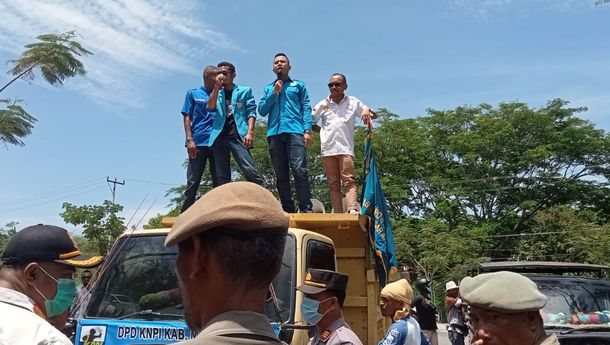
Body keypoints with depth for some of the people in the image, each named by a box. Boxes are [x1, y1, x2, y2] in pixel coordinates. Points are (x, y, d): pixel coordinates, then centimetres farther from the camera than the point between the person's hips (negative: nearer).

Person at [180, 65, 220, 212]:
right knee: (193, 182, -5)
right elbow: (187, 118, 4)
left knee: (219, 182, 1)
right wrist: (189, 140, -7)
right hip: (198, 143, -3)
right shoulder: (193, 94, 13)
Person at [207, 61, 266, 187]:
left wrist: (250, 132, -12)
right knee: (221, 176, 1)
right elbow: (210, 107, 3)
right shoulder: (217, 93, 22)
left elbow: (251, 112, 3)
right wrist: (217, 86, -3)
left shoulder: (245, 91, 13)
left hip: (237, 135, -3)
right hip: (219, 136, 4)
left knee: (249, 169, -17)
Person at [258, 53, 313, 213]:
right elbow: (262, 110, 12)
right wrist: (274, 92, 3)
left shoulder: (298, 85, 19)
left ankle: (306, 209, -18)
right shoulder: (268, 89, 25)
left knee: (299, 170, -17)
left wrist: (307, 130, -6)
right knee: (281, 174, 1)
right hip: (274, 133, 3)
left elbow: (306, 108, 8)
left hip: (294, 132, -3)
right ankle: (287, 210, 5)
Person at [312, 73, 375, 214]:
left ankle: (352, 210, -27)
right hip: (328, 149, 2)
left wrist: (367, 112, -10)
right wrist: (322, 130, 3)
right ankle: (338, 216, -1)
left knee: (349, 180, -14)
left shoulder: (353, 102, 12)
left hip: (346, 148, -2)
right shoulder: (323, 104, 15)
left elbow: (374, 115, 13)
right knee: (333, 184, 1)